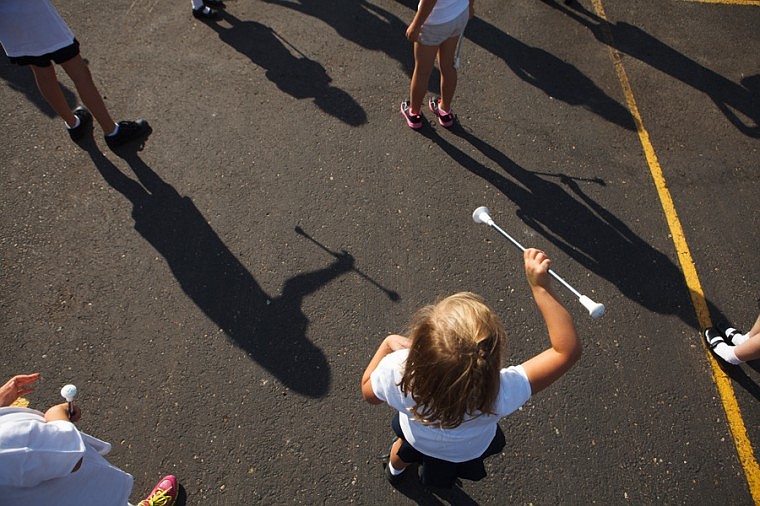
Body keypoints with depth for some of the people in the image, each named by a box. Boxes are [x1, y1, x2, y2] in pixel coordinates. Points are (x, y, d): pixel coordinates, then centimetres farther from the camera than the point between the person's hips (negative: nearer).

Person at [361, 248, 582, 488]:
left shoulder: (398, 372, -48)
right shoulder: (500, 396, -51)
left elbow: (368, 391, -22)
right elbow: (567, 349, -40)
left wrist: (387, 343, -12)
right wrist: (541, 288, -42)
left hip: (415, 438, 0)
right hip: (467, 455, 1)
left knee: (404, 450, 40)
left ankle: (395, 468, 74)